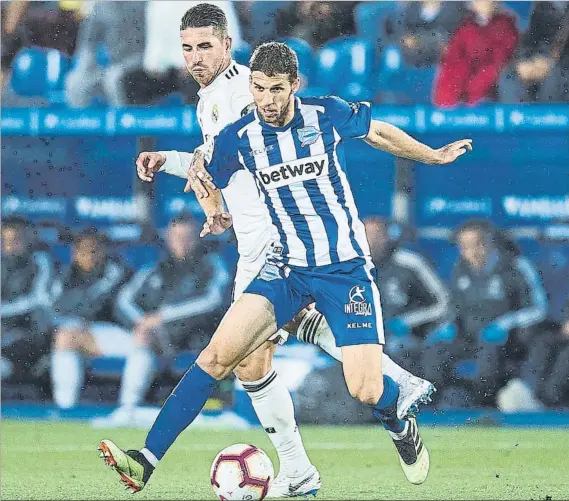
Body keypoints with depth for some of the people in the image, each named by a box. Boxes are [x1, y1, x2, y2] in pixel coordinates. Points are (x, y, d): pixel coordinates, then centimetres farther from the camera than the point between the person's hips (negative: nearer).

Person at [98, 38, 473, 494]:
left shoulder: (328, 115, -8)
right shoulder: (237, 139, -5)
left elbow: (380, 133, 13)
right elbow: (210, 183, 17)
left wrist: (434, 156, 25)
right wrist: (215, 213, -1)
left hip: (347, 268, -2)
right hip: (286, 268, 2)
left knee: (366, 390, -13)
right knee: (219, 353, -19)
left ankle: (402, 430, 25)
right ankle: (147, 461, -22)